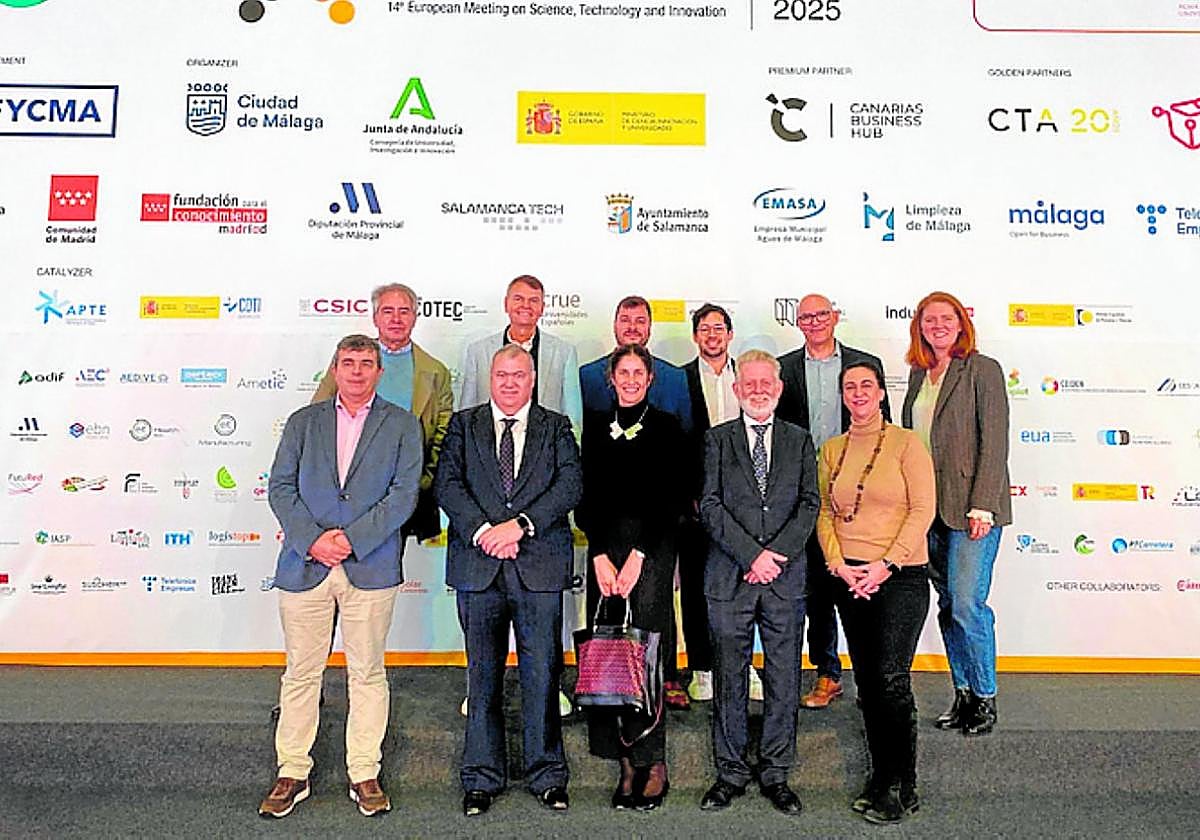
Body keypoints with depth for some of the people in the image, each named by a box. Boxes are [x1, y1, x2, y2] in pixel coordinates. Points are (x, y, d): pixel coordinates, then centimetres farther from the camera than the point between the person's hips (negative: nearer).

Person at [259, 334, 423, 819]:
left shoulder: (402, 426, 5)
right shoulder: (303, 422, 11)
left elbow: (404, 493, -4)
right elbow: (280, 488, 4)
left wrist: (352, 538, -13)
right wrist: (312, 540, -10)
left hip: (370, 567, -1)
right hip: (304, 564, 2)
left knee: (368, 674, 8)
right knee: (301, 674, 10)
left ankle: (364, 774, 21)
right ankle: (293, 774, 25)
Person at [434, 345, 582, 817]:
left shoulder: (556, 428, 10)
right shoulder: (464, 424, 11)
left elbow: (570, 485, -3)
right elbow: (447, 484, 0)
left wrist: (520, 524, -14)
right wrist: (483, 530, -13)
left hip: (540, 565, 0)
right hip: (478, 565, 1)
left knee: (542, 672, 4)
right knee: (482, 674, 9)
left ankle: (546, 775, 20)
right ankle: (482, 778, 22)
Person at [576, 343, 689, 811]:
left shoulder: (665, 427, 2)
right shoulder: (595, 427, 11)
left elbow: (671, 500, -4)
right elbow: (586, 497, 8)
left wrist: (638, 557, -10)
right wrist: (600, 556, -3)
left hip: (652, 548, -3)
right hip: (604, 548, 3)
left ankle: (653, 763, 6)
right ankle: (626, 763, 11)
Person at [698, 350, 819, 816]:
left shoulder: (800, 440, 11)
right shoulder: (717, 439, 6)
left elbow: (809, 503, 3)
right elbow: (710, 505, -3)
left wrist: (776, 553, -10)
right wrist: (752, 555, -12)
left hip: (785, 576, 1)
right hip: (729, 577, -1)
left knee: (784, 680, 7)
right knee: (730, 678, 6)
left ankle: (776, 773, 22)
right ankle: (731, 772, 21)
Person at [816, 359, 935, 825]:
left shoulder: (905, 442, -3)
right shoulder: (831, 449, 10)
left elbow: (923, 509, -8)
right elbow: (824, 513, 9)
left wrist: (887, 565, -14)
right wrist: (839, 565, -5)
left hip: (901, 576, -4)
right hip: (849, 579, 5)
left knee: (891, 679, -8)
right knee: (866, 682, 10)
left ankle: (902, 789, 8)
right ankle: (881, 779, 24)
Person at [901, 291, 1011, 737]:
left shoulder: (983, 370, -5)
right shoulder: (919, 373, 13)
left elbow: (995, 442, -10)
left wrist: (982, 505, -15)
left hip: (971, 506, -6)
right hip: (930, 507, 6)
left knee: (967, 603, -7)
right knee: (948, 604, 11)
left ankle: (985, 698, 12)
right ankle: (963, 695, 23)